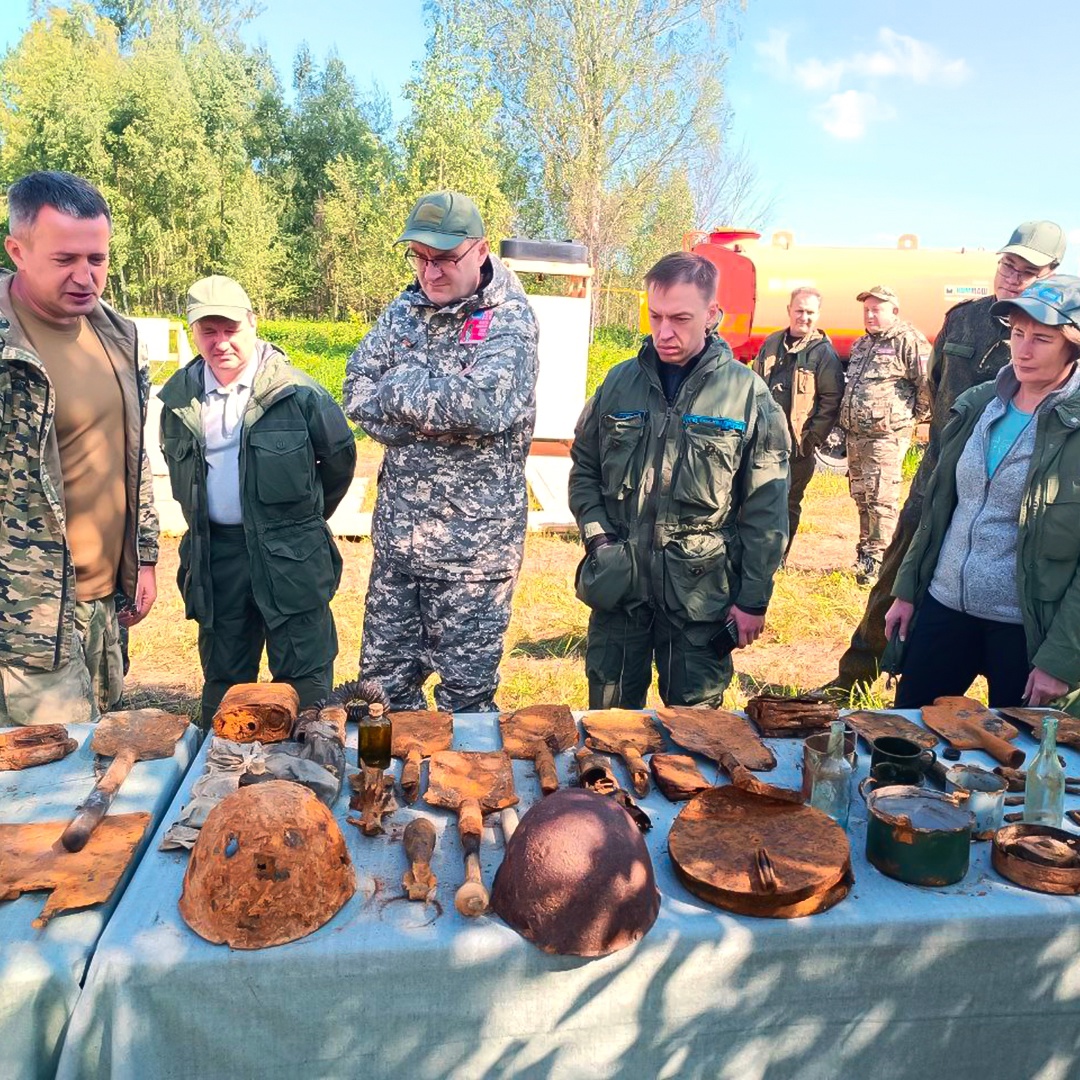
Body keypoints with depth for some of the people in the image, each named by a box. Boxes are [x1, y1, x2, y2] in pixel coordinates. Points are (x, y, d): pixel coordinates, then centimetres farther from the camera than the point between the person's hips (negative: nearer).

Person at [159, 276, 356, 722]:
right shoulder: (179, 397, 3)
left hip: (290, 555, -4)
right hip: (214, 555, 4)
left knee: (304, 678, 4)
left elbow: (340, 455, 3)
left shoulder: (296, 392, -10)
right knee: (223, 680, 17)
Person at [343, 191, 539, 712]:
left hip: (472, 541, -6)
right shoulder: (406, 308, 8)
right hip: (398, 530, 6)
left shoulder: (510, 320, -9)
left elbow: (486, 403, -26)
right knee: (382, 678, 16)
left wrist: (397, 392, -13)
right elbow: (357, 391, 1)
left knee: (466, 691, 7)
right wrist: (442, 413, -14)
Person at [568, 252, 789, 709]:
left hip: (702, 591, -2)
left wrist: (754, 600, -5)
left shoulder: (747, 394, -6)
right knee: (609, 715, 15)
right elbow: (584, 469, 13)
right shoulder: (620, 382, 3)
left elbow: (766, 510, -4)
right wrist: (596, 533, -3)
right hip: (619, 585, 3)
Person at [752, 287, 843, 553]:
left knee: (789, 503, 7)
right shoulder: (772, 344, 9)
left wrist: (812, 439, -12)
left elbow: (831, 400, -8)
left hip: (798, 444, -4)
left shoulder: (824, 353, -4)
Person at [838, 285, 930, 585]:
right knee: (861, 495, 15)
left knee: (881, 497, -8)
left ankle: (877, 557, -2)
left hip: (886, 435, -8)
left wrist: (911, 417, -5)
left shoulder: (909, 342, -9)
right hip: (855, 435, 9)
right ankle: (865, 547, 27)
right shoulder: (861, 344, 18)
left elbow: (928, 385, -14)